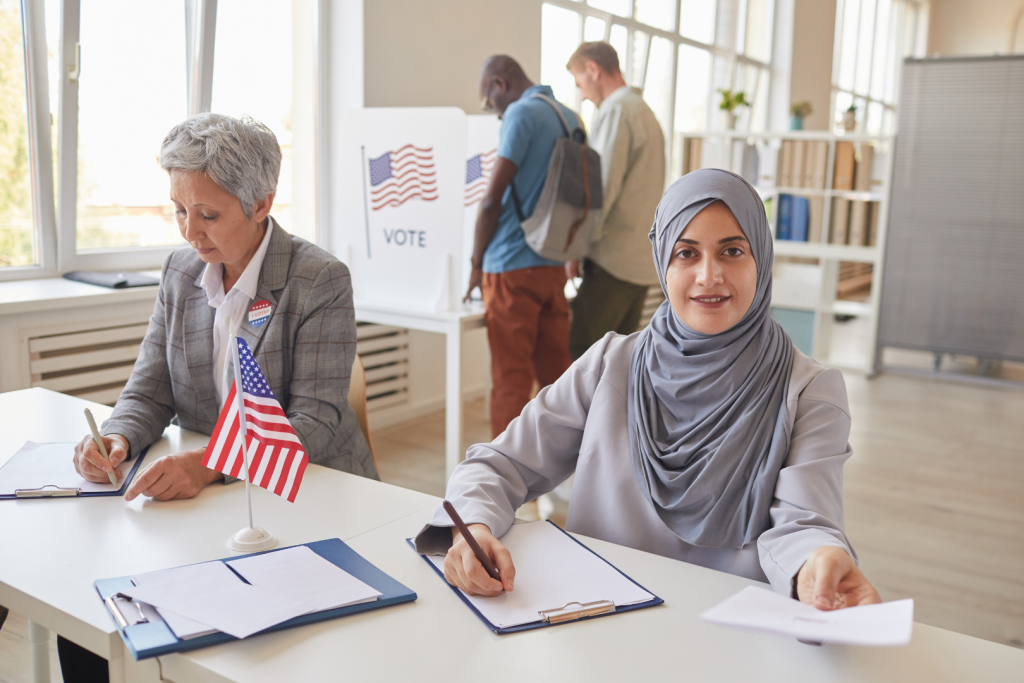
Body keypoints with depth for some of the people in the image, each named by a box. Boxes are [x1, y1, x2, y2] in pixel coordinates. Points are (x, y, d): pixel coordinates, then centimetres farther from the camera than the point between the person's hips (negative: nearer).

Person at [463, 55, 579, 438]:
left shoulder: (521, 113, -10)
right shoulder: (570, 117, 14)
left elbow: (492, 199, -13)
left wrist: (477, 264, -3)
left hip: (512, 268, -8)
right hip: (554, 265, 8)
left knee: (510, 379, -1)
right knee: (555, 370, 14)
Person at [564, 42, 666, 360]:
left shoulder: (615, 111, -9)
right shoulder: (646, 112, 20)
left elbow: (603, 187, -16)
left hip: (613, 260, -9)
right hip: (642, 261, 9)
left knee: (578, 352, -7)